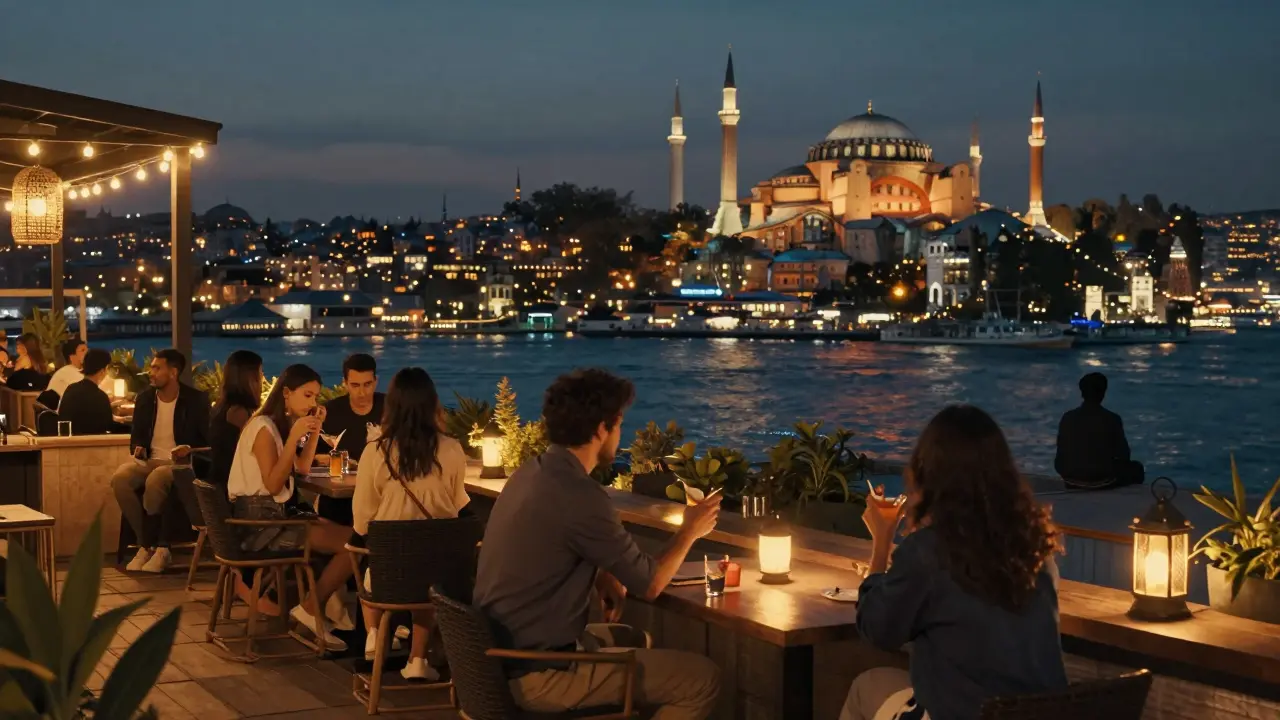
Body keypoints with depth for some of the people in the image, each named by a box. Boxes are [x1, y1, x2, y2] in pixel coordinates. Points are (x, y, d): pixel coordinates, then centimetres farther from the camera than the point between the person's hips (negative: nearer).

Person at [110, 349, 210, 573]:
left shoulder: (196, 399, -3)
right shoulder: (144, 398, 10)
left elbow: (207, 439, -1)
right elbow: (136, 436, 18)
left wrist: (189, 451, -20)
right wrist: (138, 448, -6)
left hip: (180, 463, -5)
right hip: (149, 460, 5)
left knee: (155, 481, -38)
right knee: (119, 479, -28)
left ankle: (149, 545, -21)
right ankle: (148, 544, -18)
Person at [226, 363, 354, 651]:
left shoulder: (281, 425, 15)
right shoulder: (263, 427, -13)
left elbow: (302, 468, 17)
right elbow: (273, 484, -19)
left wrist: (315, 429, 7)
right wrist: (294, 436, -22)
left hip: (277, 513, 10)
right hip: (259, 519, -10)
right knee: (353, 543, -19)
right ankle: (310, 610, -3)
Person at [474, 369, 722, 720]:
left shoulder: (531, 472, 5)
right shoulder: (579, 495, -23)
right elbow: (649, 584, -11)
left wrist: (602, 577, 4)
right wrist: (689, 531, 6)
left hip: (505, 652, 10)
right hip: (539, 673, -10)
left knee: (632, 638, 32)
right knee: (703, 678, -3)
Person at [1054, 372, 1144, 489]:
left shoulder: (1067, 417, -5)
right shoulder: (1112, 419, -12)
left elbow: (1062, 451, 3)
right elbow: (1123, 454, -4)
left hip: (1071, 478, 2)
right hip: (1102, 478, -2)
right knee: (1136, 468, 26)